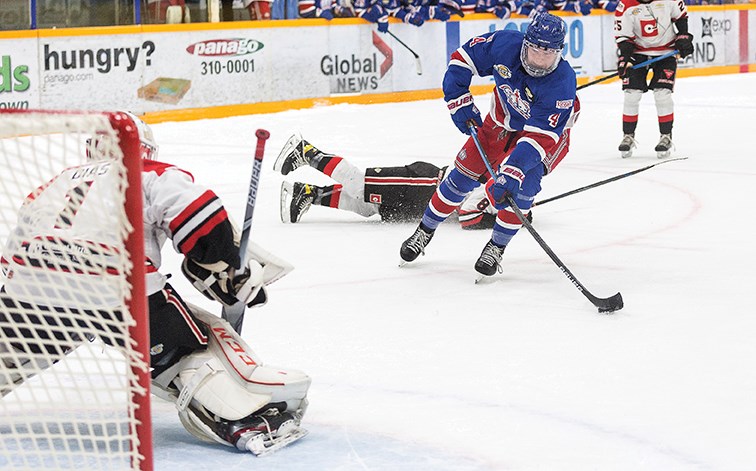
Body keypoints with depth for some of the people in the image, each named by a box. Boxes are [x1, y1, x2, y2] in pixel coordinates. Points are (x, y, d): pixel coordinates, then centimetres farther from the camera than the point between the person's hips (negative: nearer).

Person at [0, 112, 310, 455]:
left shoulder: (57, 183, 33)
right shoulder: (156, 176, 16)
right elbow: (199, 218, -3)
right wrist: (234, 275, 8)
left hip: (33, 286, 5)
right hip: (117, 288, -4)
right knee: (197, 345, 10)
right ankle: (249, 419, -6)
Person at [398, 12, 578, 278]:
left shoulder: (562, 84, -38)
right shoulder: (505, 44, -29)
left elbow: (539, 137, -41)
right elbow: (464, 57, -11)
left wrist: (510, 173, -49)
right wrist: (459, 102, -15)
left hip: (546, 131, -3)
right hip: (502, 122, 3)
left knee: (522, 183, -26)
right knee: (464, 174, 0)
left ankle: (497, 247, -7)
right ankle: (425, 231, 20)